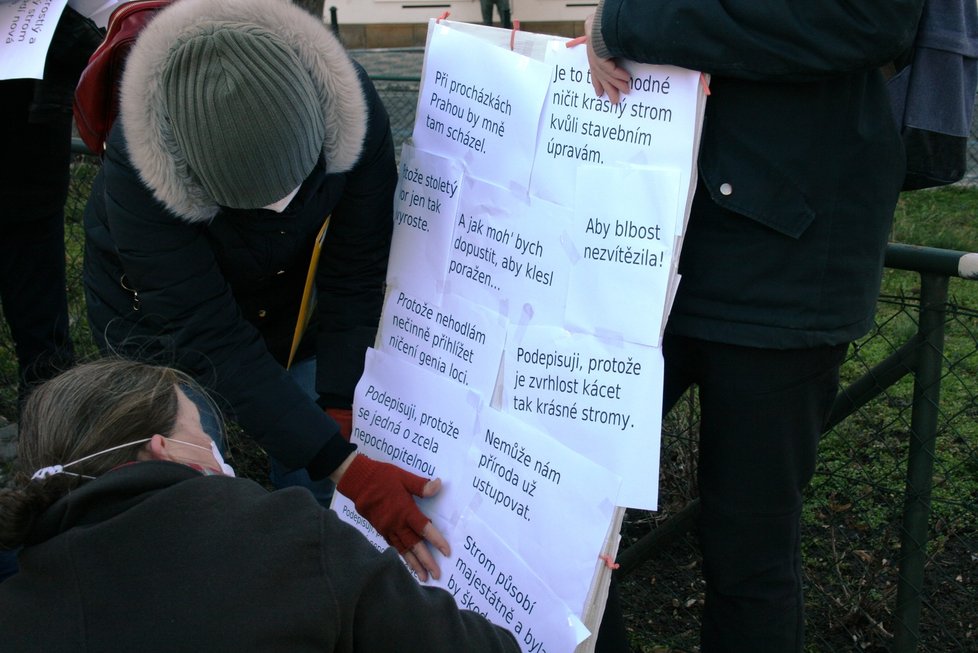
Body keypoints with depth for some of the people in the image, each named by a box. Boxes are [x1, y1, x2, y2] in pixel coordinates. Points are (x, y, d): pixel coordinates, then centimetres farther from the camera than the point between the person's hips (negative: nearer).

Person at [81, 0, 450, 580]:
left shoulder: (354, 112, -32)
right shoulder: (137, 171, -38)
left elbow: (357, 281, -22)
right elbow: (213, 340, -36)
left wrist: (339, 413, -28)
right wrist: (343, 465, -40)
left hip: (290, 304, 2)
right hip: (164, 320, -2)